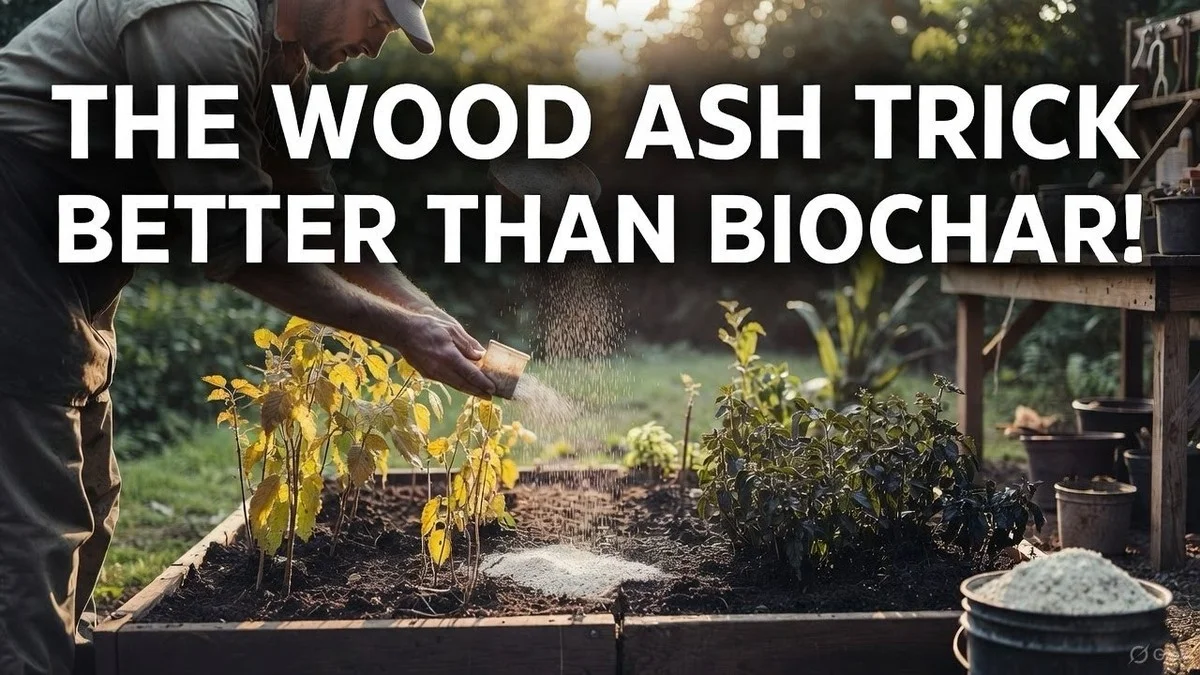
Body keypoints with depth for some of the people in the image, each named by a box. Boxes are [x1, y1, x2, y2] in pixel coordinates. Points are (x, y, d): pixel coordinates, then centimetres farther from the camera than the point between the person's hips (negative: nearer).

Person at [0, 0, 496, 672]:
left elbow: (325, 217, 11)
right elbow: (240, 243, -24)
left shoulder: (284, 61, 7)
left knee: (87, 502, 14)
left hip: (68, 268, 10)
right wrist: (399, 331, -18)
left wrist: (435, 321, 3)